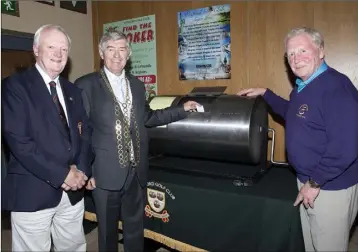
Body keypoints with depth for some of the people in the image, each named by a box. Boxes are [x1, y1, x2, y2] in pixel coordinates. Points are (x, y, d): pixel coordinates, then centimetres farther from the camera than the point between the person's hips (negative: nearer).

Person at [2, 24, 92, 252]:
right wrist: (60, 175, -17)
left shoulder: (72, 90, 12)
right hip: (32, 191, -5)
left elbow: (85, 132, 10)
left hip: (73, 190, 6)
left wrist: (81, 169, -7)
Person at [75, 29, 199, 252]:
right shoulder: (86, 85, -7)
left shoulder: (137, 85, 10)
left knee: (136, 228, 20)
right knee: (108, 230, 15)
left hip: (136, 170, 5)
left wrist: (182, 110, 14)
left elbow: (147, 118, 17)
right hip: (106, 171, -4)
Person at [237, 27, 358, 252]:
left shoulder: (336, 87, -24)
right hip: (307, 181, 9)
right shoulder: (303, 86, 6)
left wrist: (315, 183, -21)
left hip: (331, 188, -9)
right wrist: (265, 94, 20)